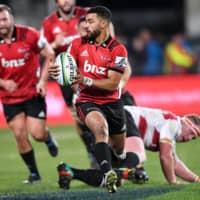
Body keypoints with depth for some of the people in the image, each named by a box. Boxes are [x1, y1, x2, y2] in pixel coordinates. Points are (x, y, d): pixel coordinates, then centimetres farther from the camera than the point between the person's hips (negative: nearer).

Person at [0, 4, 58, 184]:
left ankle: (49, 138, 32)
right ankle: (34, 174, 12)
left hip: (33, 93, -2)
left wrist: (43, 80, -10)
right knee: (20, 135, -5)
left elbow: (49, 55, -3)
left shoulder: (29, 35, -14)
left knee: (37, 134, -7)